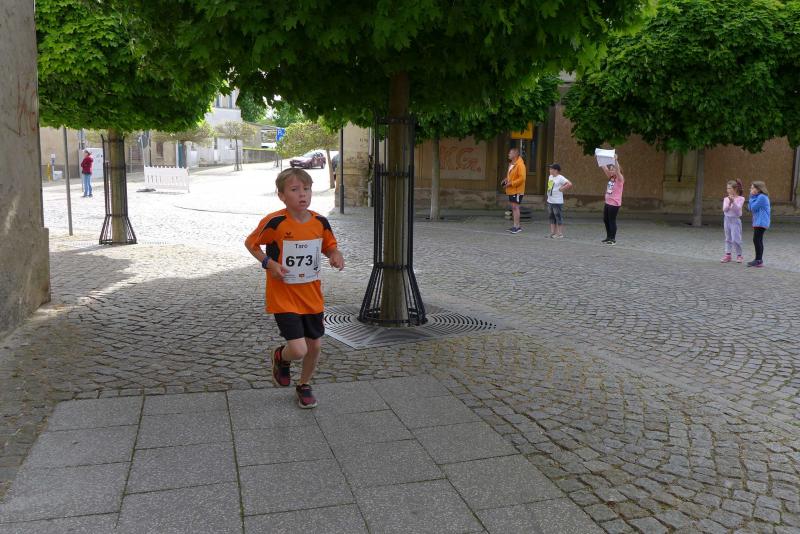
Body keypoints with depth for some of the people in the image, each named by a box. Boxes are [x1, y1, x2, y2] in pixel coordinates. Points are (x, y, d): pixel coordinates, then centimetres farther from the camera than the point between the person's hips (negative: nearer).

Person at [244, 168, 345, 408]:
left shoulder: (320, 222, -5)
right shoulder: (275, 222, -17)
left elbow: (329, 246, 12)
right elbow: (250, 243, -2)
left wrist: (335, 254, -11)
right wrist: (268, 263, -17)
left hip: (312, 296, 5)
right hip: (283, 297, -5)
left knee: (315, 345, 13)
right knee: (298, 350, -14)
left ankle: (304, 385, 40)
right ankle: (281, 357, 24)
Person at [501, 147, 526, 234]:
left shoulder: (520, 165, -16)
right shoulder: (511, 164, 13)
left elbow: (522, 178, -21)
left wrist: (511, 183, -21)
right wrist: (506, 180, 8)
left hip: (517, 190, -9)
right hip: (511, 190, 9)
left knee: (515, 207, -9)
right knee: (513, 207, 11)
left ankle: (516, 226, -6)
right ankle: (516, 225, 18)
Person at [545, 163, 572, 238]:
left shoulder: (560, 178, -13)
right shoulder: (550, 177, 13)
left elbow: (570, 184, -22)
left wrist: (562, 189, -16)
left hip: (557, 202, -9)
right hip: (550, 201, 9)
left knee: (559, 218, -2)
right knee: (552, 217, 13)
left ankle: (560, 233, 3)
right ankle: (553, 232, 20)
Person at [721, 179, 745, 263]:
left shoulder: (740, 198, -4)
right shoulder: (726, 199, 5)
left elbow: (737, 208, -16)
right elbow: (724, 209, -5)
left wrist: (733, 202, -30)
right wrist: (729, 203, -20)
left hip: (735, 220, -4)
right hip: (727, 219, 4)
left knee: (735, 239, -8)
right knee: (728, 238, 9)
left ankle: (739, 255, 5)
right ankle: (727, 255, 13)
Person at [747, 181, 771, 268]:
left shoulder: (762, 197, -15)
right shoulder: (757, 197, 16)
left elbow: (753, 208, -16)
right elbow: (750, 208, 12)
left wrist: (752, 198, -5)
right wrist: (751, 197, 5)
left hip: (761, 223, -11)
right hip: (758, 222, 11)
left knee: (756, 240, -11)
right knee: (758, 241, 14)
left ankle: (759, 261, -8)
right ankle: (759, 260, 21)